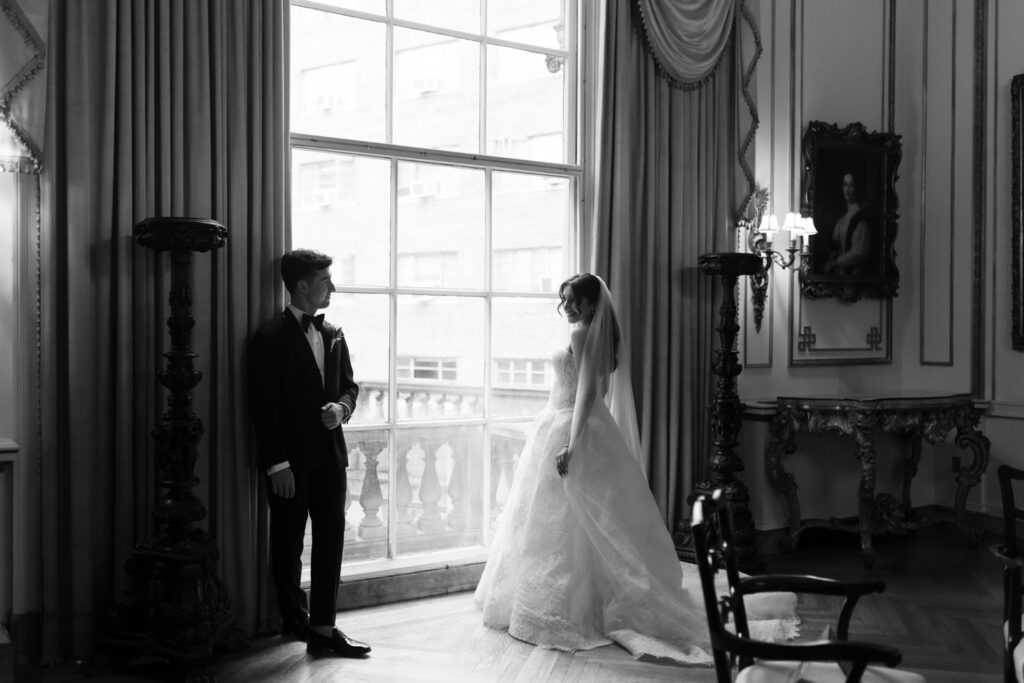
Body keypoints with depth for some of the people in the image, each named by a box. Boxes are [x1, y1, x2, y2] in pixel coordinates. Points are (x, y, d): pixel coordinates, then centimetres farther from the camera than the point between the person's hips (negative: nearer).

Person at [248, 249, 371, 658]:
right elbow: (262, 406, -12)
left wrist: (342, 407, -6)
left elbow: (349, 385, 18)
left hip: (329, 455, 6)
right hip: (290, 460, -5)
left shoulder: (332, 335, 10)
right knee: (288, 543, 9)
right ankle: (295, 617, 26)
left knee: (331, 540, 2)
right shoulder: (270, 338, -10)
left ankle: (322, 628, 7)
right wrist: (277, 463, -16)